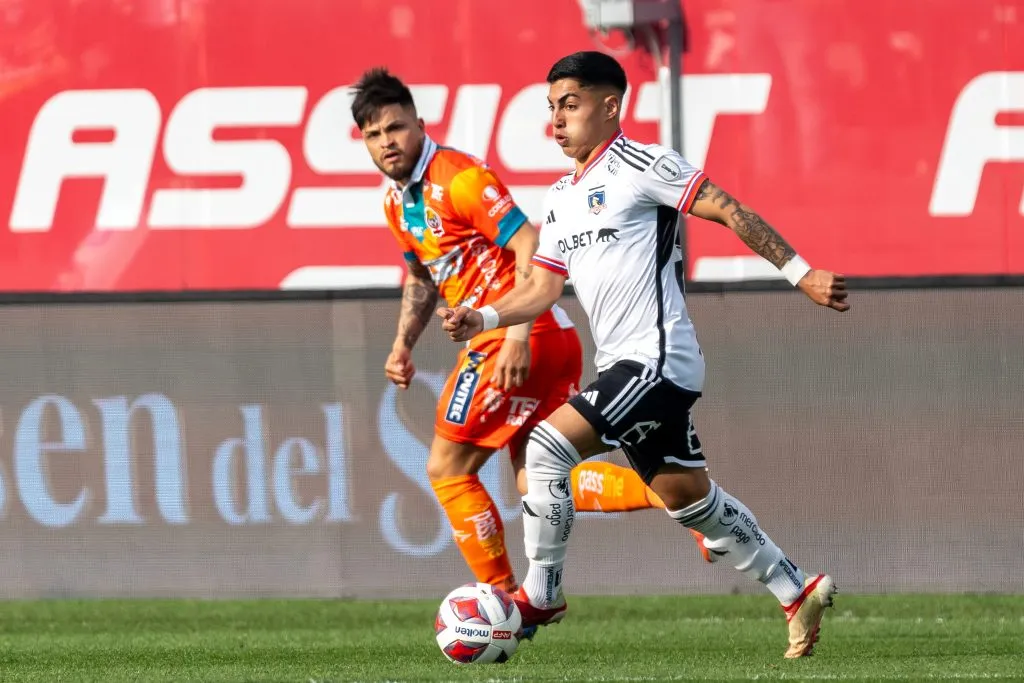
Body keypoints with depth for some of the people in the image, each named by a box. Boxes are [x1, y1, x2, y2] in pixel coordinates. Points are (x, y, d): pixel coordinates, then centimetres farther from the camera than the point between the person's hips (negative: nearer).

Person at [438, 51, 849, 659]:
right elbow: (543, 288, 16)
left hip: (658, 360, -9)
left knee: (546, 449, -18)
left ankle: (540, 597, -8)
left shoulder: (640, 165, -8)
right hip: (625, 365, 9)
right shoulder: (562, 197, 18)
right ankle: (798, 592, 25)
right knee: (688, 497, 15)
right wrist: (484, 318, -2)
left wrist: (800, 273, -13)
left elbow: (730, 212, -9)